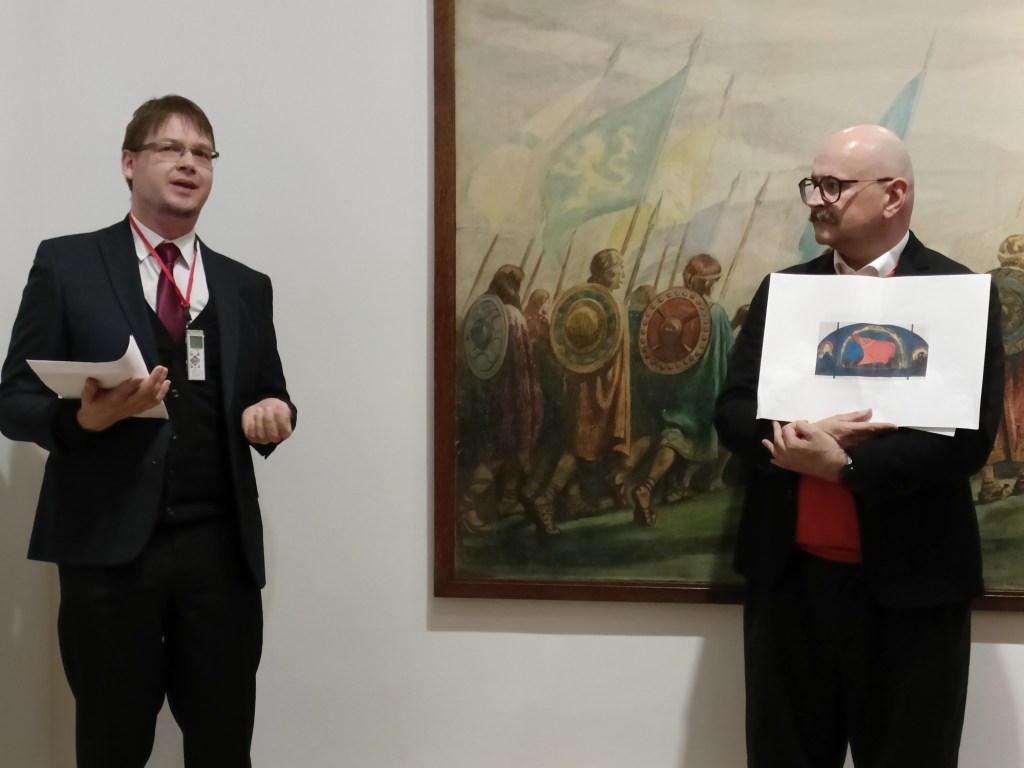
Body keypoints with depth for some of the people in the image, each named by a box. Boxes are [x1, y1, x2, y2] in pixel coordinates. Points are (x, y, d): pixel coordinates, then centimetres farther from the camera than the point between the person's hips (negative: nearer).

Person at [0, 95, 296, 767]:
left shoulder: (246, 286, 14)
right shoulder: (68, 263, 3)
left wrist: (271, 414, -7)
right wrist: (85, 417, -20)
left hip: (221, 547, 3)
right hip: (109, 544, -2)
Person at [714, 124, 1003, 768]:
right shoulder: (782, 290, 9)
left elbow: (969, 437, -13)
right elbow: (732, 412, 3)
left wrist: (844, 463, -21)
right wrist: (803, 436, -17)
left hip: (908, 584, -3)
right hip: (788, 577, 4)